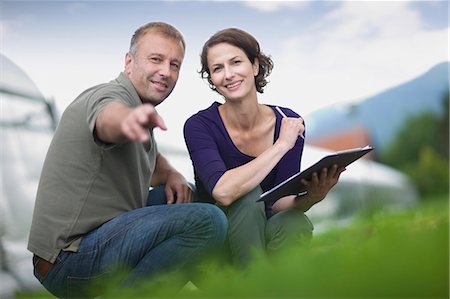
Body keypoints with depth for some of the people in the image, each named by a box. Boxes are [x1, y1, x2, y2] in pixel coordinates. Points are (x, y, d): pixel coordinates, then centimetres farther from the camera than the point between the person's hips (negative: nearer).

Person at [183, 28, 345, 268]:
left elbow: (280, 203, -9)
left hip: (262, 240, 3)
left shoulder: (289, 124, -6)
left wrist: (312, 197, -31)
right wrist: (281, 145, -28)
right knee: (249, 196, -32)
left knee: (296, 224, -31)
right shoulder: (200, 126, -15)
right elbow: (223, 191, -33)